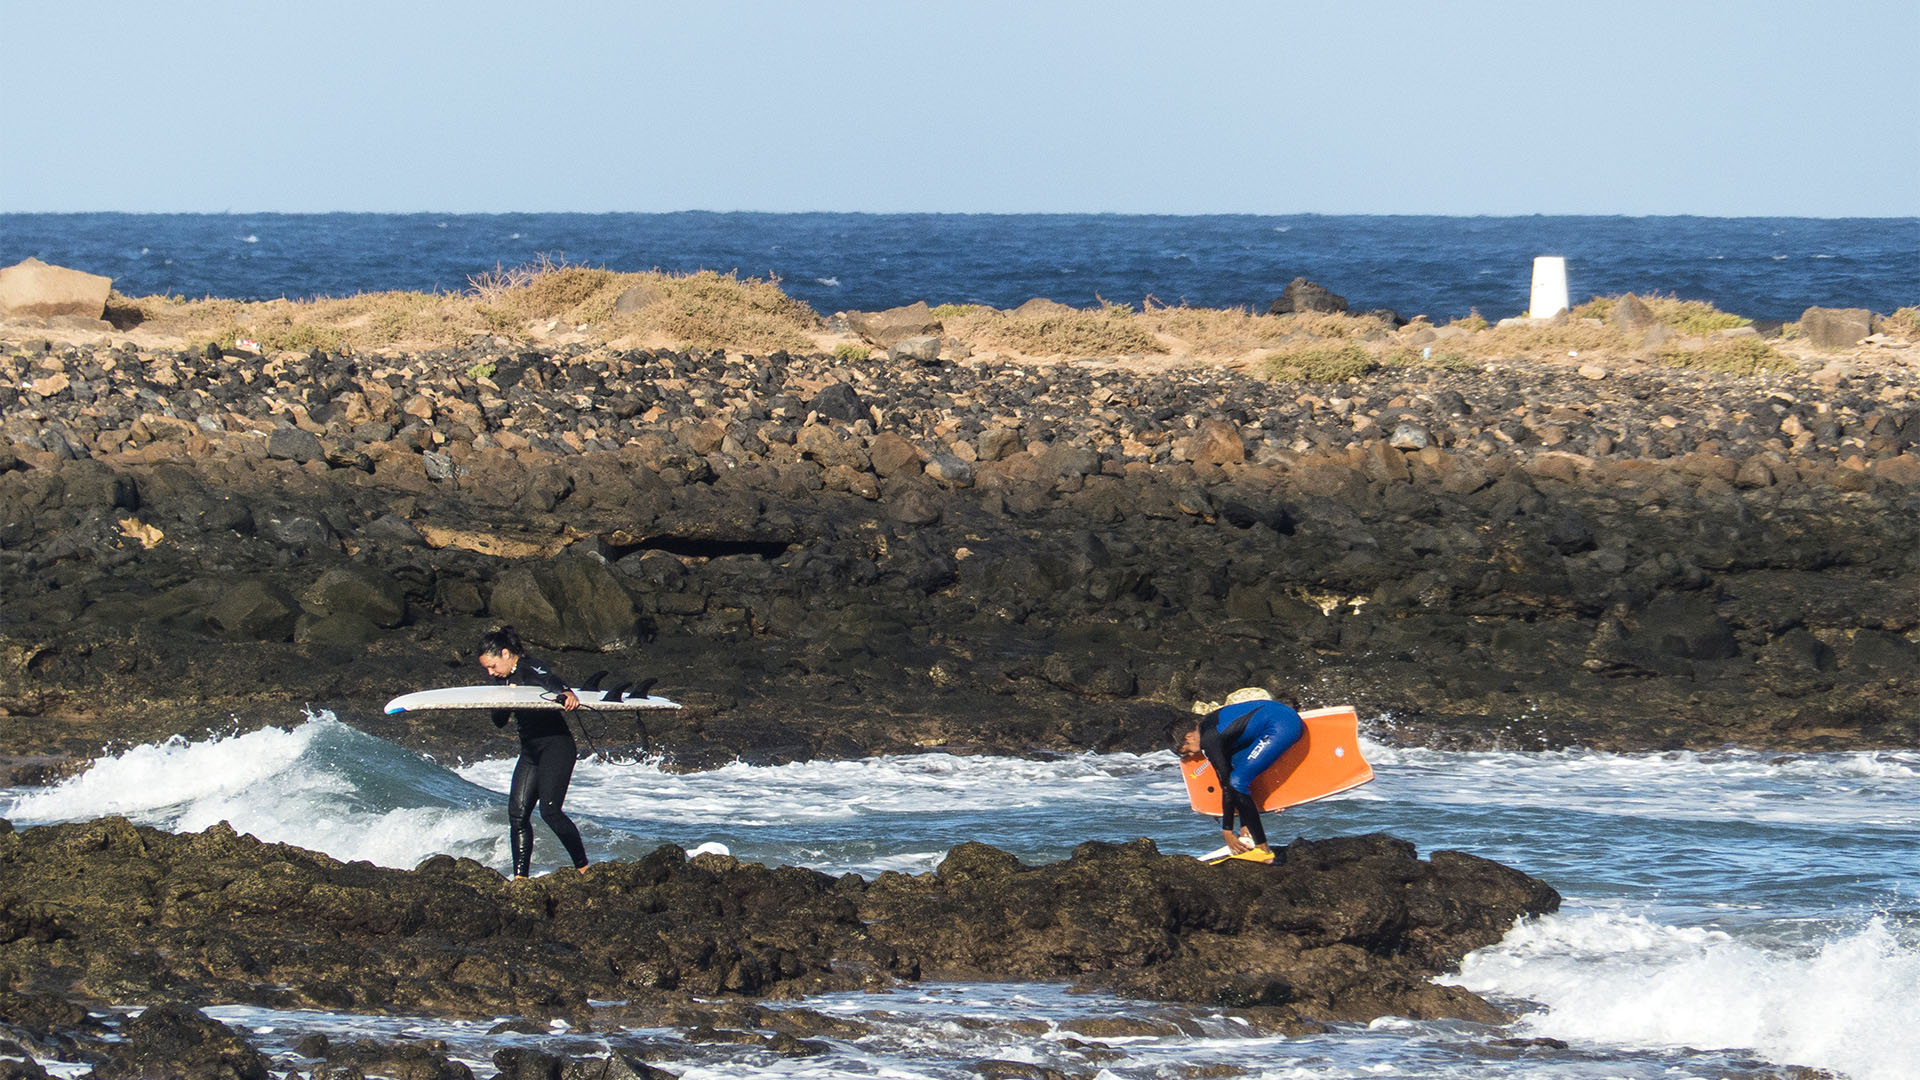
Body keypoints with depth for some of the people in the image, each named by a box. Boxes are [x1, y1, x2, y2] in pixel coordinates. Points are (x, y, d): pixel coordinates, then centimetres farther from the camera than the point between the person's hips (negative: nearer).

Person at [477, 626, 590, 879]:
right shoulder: (504, 679, 13)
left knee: (549, 809, -17)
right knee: (517, 812, -2)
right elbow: (499, 722, 18)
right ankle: (520, 876, -1)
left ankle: (583, 867, -6)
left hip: (556, 744, -9)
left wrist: (567, 693, -57)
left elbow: (551, 681, -35)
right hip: (530, 749, 9)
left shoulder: (530, 669, -12)